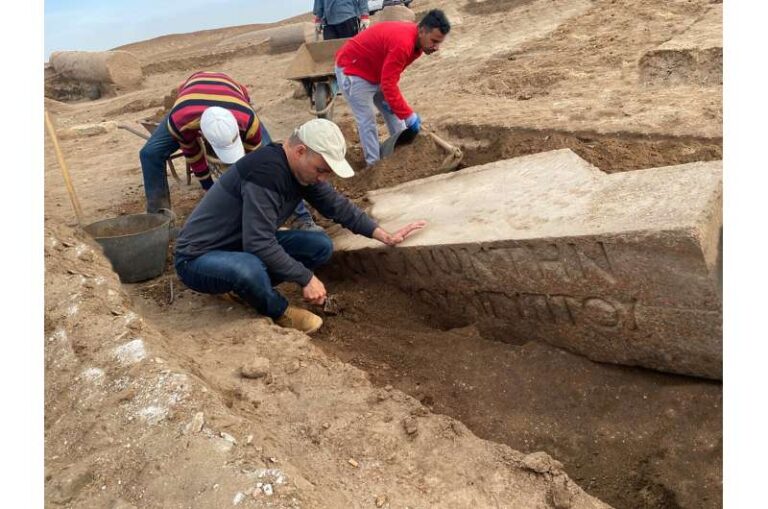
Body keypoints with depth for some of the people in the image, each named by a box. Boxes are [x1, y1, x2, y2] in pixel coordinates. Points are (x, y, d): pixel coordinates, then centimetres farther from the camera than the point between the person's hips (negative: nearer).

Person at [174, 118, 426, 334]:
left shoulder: (302, 170, -3)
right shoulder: (265, 171, -31)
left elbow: (337, 205, 8)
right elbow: (260, 244, -33)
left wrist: (385, 236, 5)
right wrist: (306, 278, -25)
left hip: (247, 247, 8)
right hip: (198, 258, -8)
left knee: (321, 246, -4)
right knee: (248, 269, -41)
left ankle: (249, 286, 3)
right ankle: (278, 312, -7)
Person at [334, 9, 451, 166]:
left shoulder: (416, 39, -4)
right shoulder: (402, 43, -34)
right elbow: (388, 85, -33)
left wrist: (388, 97, -5)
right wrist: (408, 115, -29)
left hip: (376, 70, 10)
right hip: (352, 70, -9)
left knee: (394, 114, 11)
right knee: (367, 122, -10)